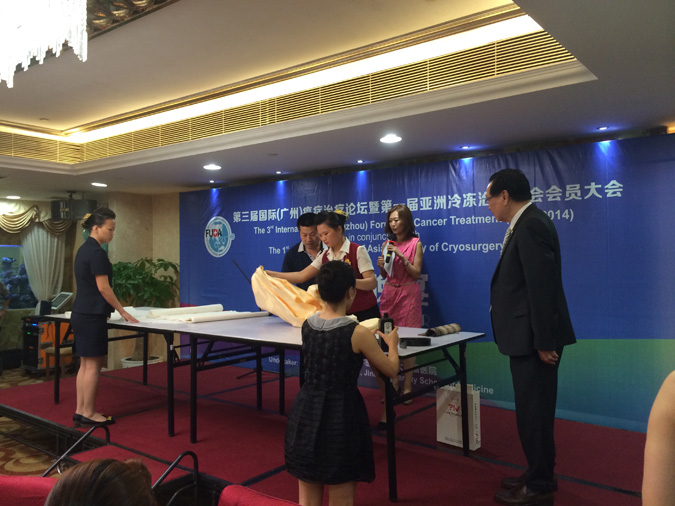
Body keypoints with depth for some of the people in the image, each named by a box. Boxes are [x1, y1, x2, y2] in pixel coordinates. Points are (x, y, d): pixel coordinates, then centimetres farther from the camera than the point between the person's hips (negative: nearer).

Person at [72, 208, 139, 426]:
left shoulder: (84, 249, 13)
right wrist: (122, 311, -8)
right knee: (93, 365, -1)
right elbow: (103, 287, -17)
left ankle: (80, 410, 18)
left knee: (85, 364, 13)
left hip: (80, 313, 10)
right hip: (92, 316, -10)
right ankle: (89, 413, 8)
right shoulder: (97, 253, -17)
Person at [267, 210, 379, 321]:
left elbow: (372, 282, -16)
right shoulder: (325, 256, 7)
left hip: (364, 313, -4)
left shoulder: (357, 251, -9)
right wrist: (268, 274, -2)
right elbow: (301, 276, 5)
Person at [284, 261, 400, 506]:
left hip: (306, 412, 5)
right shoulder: (358, 333, -16)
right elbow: (391, 370, -3)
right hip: (341, 414, -5)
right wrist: (392, 343, 16)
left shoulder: (307, 325, 0)